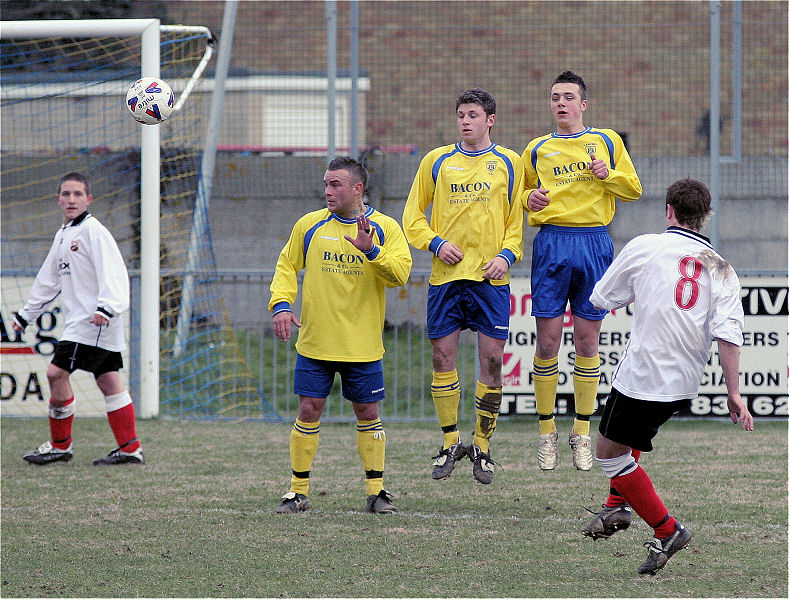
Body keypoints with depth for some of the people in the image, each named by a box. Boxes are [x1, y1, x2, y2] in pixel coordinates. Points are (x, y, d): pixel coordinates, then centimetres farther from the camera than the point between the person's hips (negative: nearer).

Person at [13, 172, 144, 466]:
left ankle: (60, 445, -2)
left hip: (95, 320, -9)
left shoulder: (93, 231, -10)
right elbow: (49, 279, 29)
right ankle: (130, 449, 5)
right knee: (108, 381, 6)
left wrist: (106, 307, -33)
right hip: (78, 320, 9)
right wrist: (26, 313, 32)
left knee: (56, 373, -11)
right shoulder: (63, 235, 19)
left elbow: (113, 272, -20)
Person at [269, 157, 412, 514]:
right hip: (315, 342, 1)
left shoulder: (385, 228, -1)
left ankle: (376, 490, 14)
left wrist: (371, 251, -28)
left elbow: (400, 273, -12)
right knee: (309, 411, -1)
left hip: (363, 346, -1)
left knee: (368, 414, 4)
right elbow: (286, 266, 11)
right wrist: (281, 304, -5)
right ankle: (299, 490, 7)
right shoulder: (309, 225, 3)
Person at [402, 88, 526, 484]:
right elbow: (413, 215, 11)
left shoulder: (508, 163, 7)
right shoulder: (437, 162, 8)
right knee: (443, 356, 0)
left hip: (491, 277, -1)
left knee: (492, 360, -4)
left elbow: (516, 219, 10)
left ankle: (482, 447, 7)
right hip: (447, 274, 1)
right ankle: (450, 443, 13)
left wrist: (507, 255, -6)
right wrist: (435, 243, -5)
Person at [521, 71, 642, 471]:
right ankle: (546, 432, 4)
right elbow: (522, 194, 20)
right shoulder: (536, 150, 13)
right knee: (547, 340, -4)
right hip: (552, 243, 0)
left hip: (594, 243, 0)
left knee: (587, 340, 1)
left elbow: (633, 189, 13)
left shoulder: (607, 141, 11)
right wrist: (531, 198, -3)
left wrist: (609, 175, -7)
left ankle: (582, 432, 8)